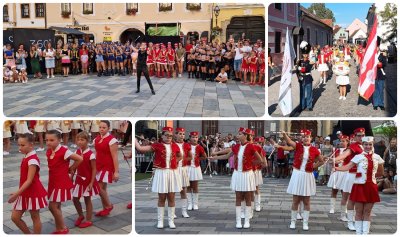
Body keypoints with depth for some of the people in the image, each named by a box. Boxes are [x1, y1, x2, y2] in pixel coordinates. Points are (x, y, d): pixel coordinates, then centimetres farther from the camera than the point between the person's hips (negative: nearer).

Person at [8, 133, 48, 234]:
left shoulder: (33, 160, -21)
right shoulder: (25, 158, 7)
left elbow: (29, 180, -24)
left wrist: (16, 194, -25)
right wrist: (18, 193, 15)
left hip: (33, 193, -9)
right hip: (24, 193, 9)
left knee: (35, 218, 6)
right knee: (15, 217, 10)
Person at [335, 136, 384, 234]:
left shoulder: (377, 157, 4)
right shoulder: (358, 157, -5)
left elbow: (380, 173, 17)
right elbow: (347, 167, -17)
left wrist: (370, 175, 9)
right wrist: (336, 168, -32)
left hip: (371, 187, 3)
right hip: (360, 186, -2)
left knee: (367, 212, 8)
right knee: (359, 211, 4)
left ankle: (365, 232, 14)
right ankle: (358, 232, 12)